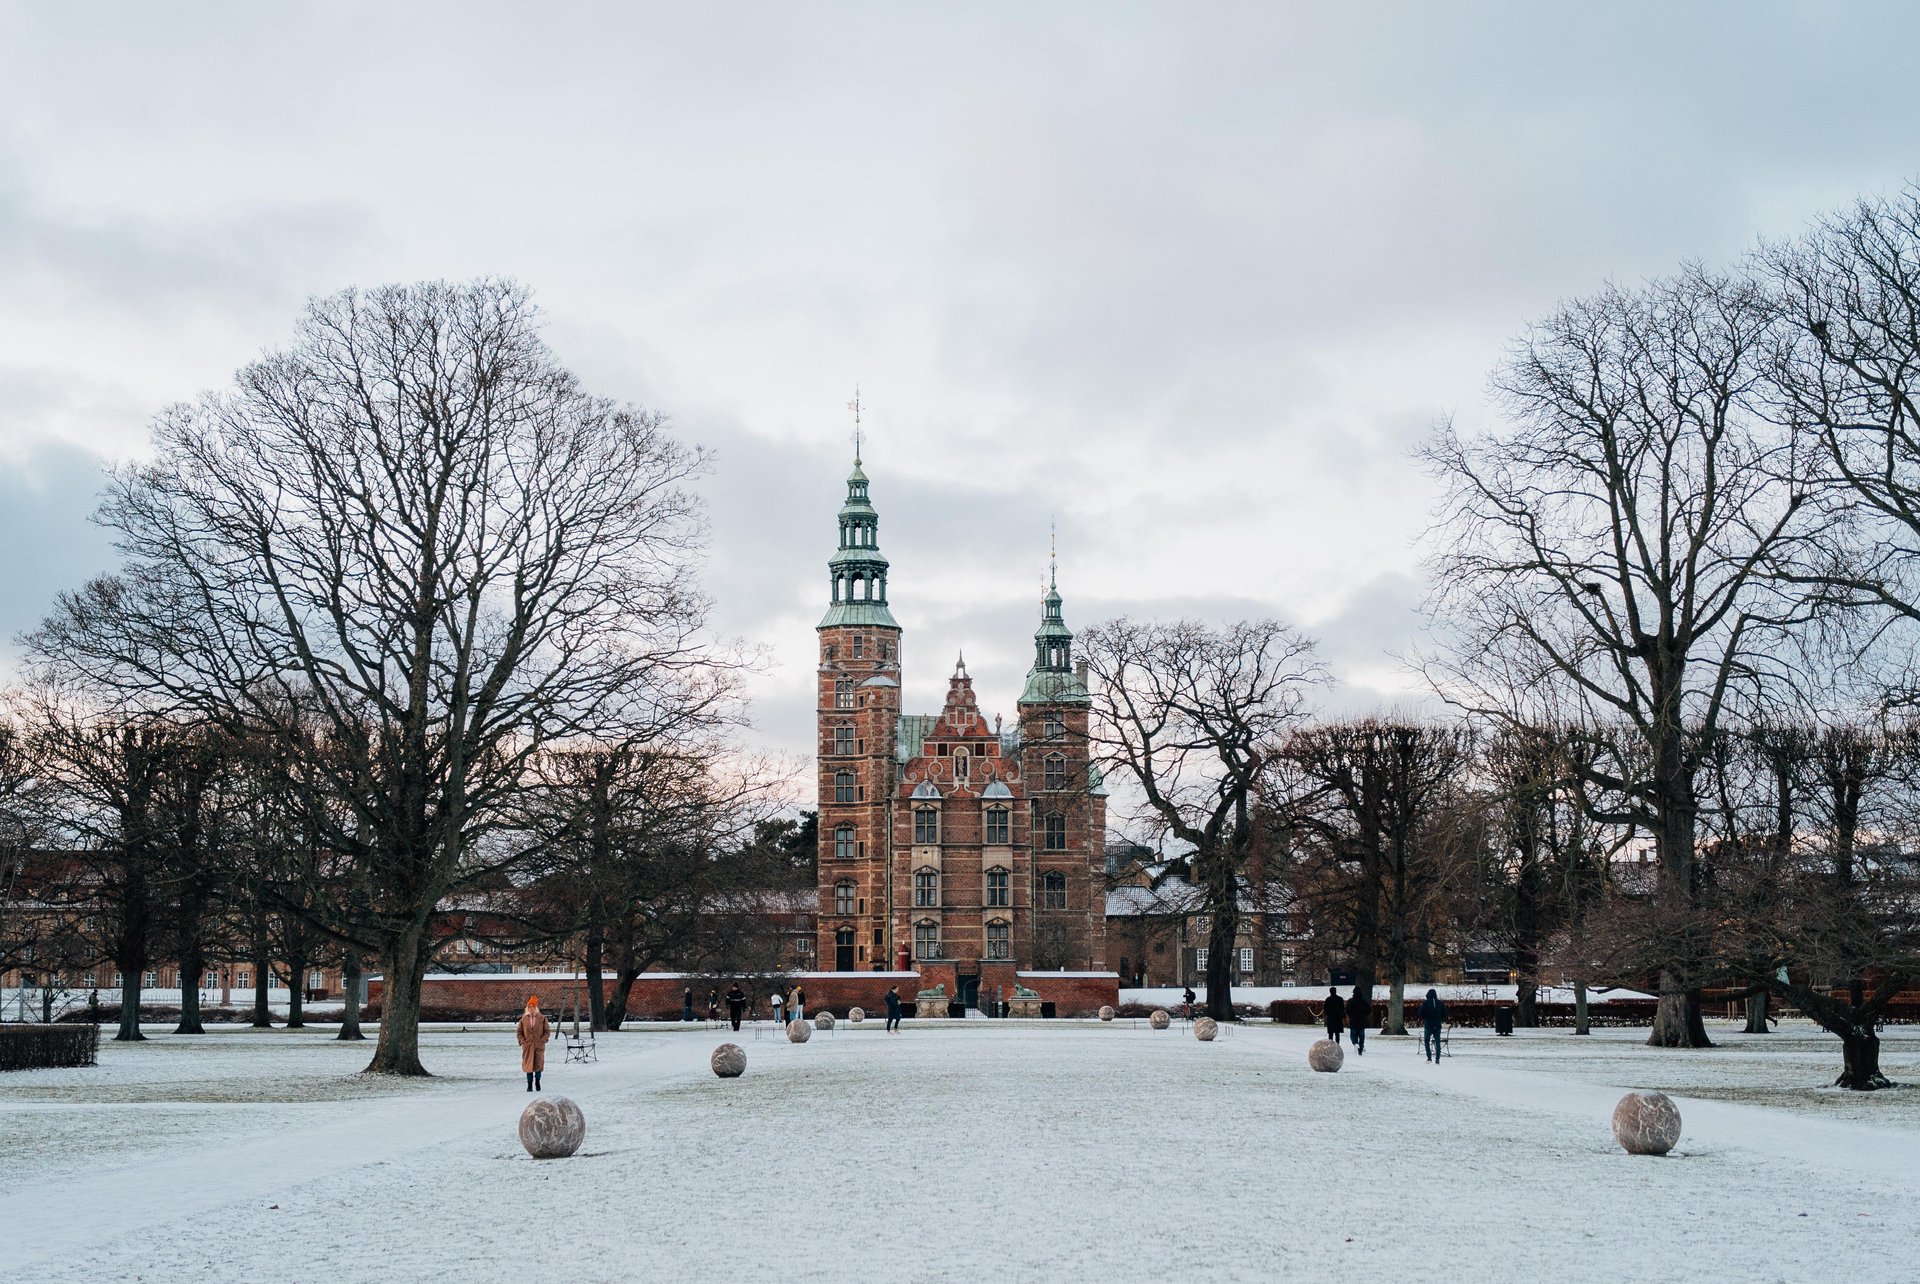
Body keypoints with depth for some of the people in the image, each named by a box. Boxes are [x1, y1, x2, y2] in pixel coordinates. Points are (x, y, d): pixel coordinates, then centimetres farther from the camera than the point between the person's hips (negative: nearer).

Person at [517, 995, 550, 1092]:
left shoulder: (542, 1019, 1)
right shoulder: (524, 1019, 4)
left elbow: (547, 1030, 4)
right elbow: (518, 1031, 10)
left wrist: (542, 1040, -8)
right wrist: (522, 1041, -3)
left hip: (539, 1046, -1)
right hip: (527, 1046, 1)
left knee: (539, 1064, 0)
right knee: (528, 1065, 0)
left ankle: (537, 1081, 21)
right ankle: (529, 1085, 8)